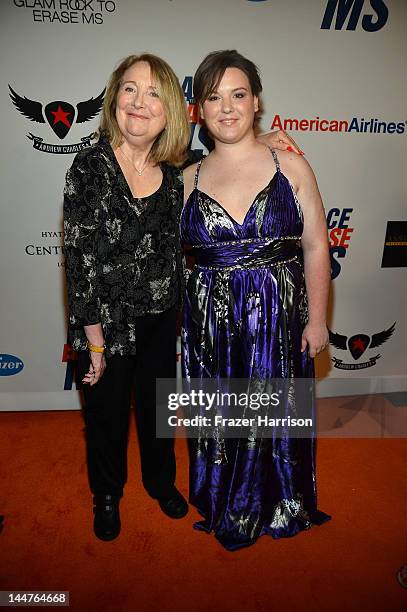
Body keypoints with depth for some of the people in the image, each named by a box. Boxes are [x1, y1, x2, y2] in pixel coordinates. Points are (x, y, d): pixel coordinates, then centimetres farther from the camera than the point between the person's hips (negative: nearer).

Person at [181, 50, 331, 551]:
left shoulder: (292, 167, -2)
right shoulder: (188, 180, 3)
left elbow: (316, 248, -2)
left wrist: (316, 319, -4)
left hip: (278, 318, -1)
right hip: (210, 322, 2)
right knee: (219, 416, 14)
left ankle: (278, 506, 41)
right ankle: (223, 505, 41)